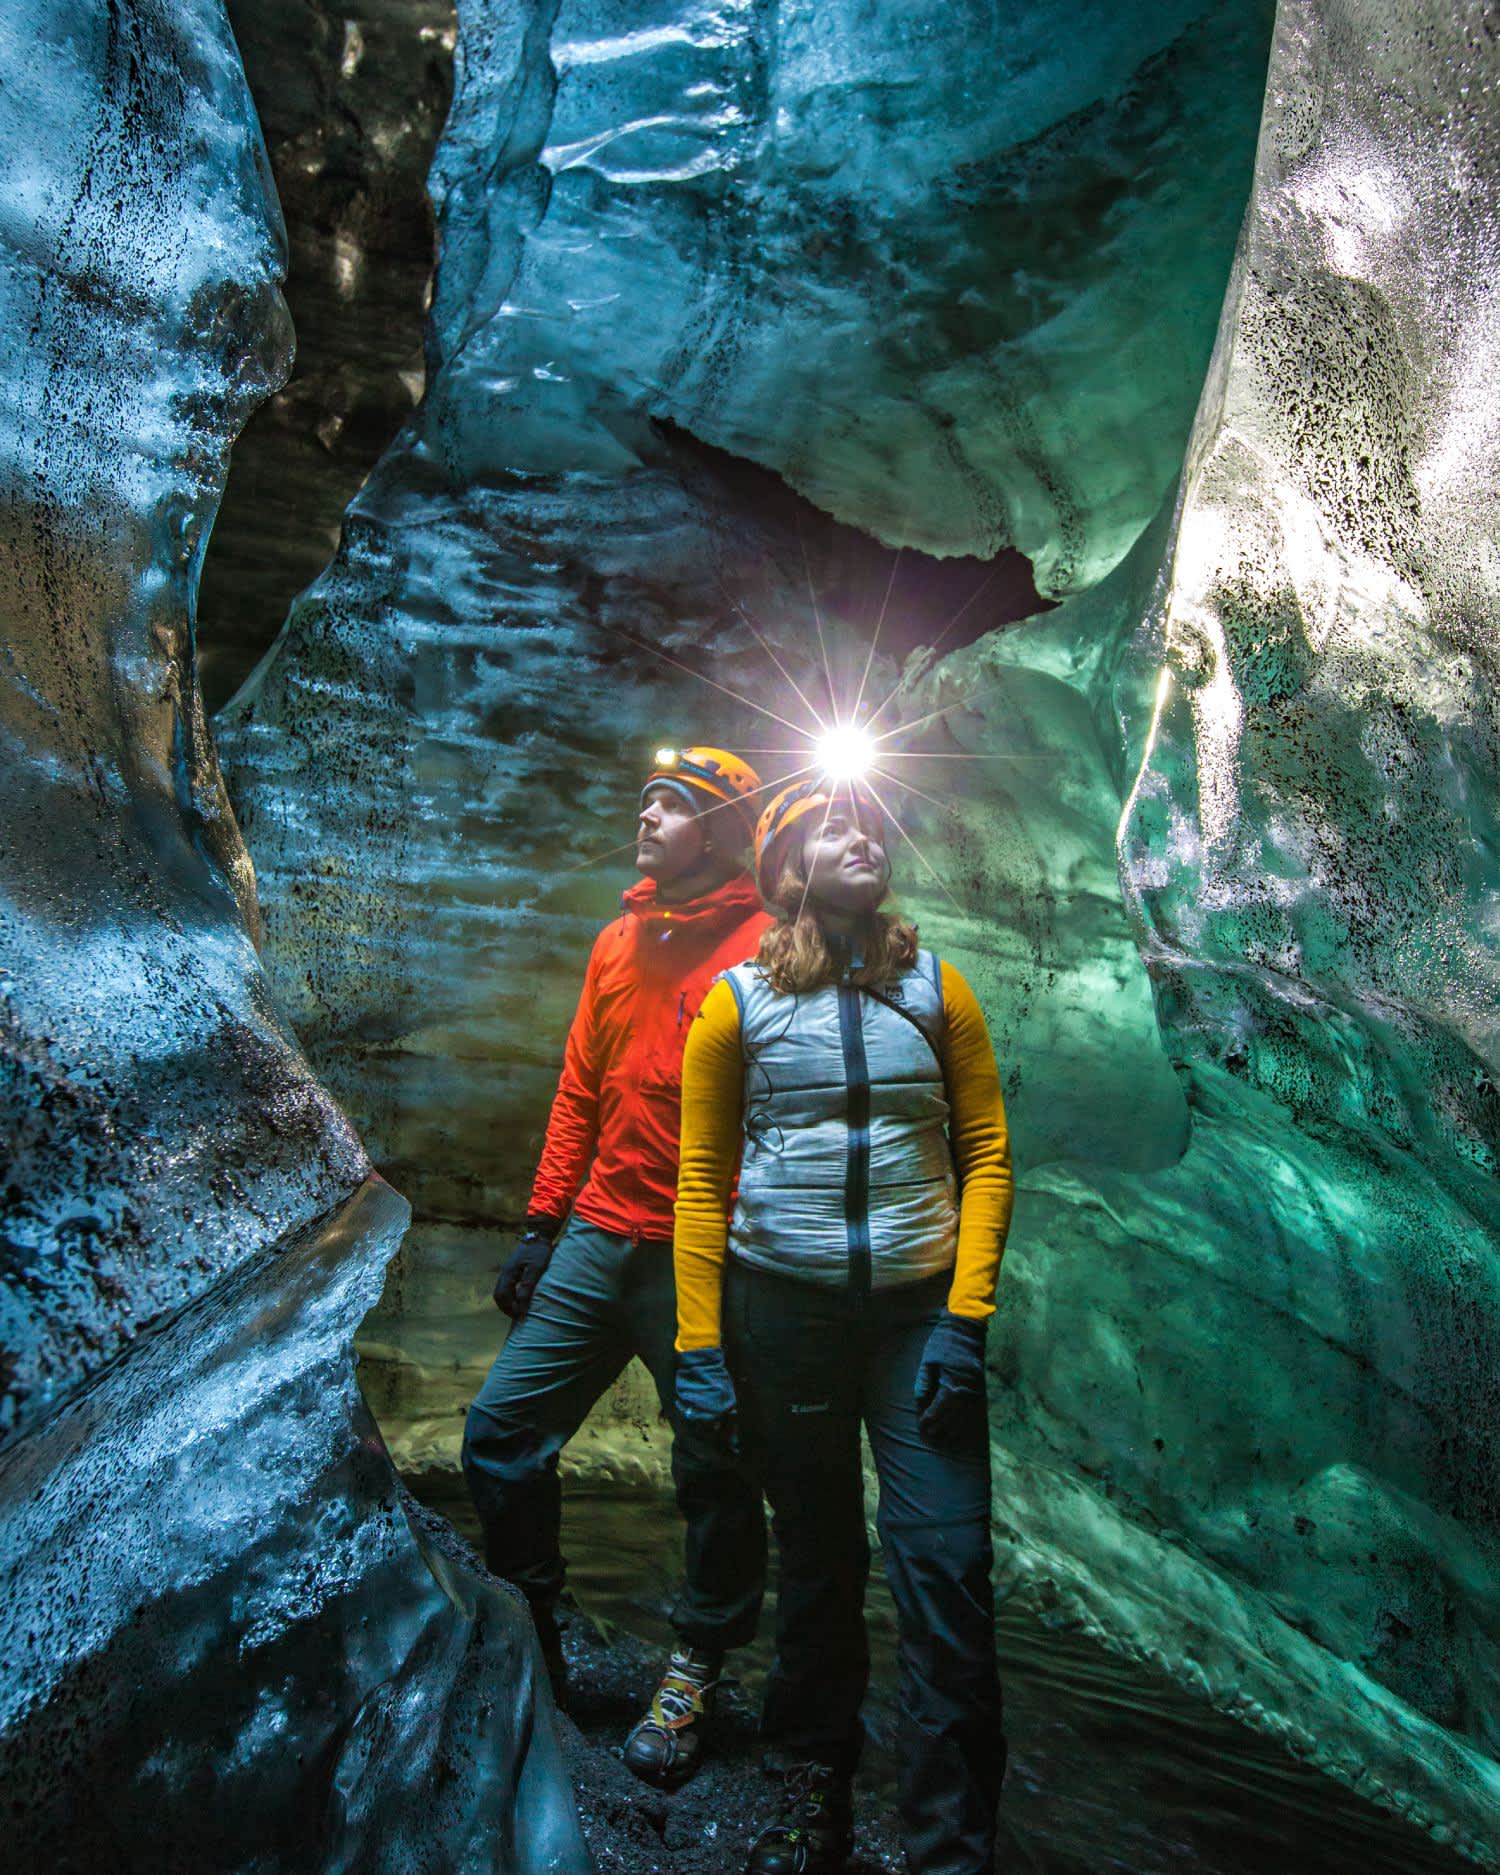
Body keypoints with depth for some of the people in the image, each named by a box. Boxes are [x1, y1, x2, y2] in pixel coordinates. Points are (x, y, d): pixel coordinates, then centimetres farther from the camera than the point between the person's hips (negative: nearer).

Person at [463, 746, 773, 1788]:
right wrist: (543, 1223, 12)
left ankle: (698, 1669, 32)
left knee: (712, 1471, 9)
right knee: (502, 1436, 9)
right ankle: (532, 1635, 32)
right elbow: (580, 1091, 15)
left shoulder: (762, 947, -8)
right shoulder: (618, 944, 12)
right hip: (597, 1242, 6)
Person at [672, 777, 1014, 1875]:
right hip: (780, 1308, 0)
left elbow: (987, 1156, 3)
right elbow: (702, 1184, 1)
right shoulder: (738, 1002, 2)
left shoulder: (937, 990, 5)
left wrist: (966, 1318, -7)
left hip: (920, 1314, 1)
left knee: (947, 1570, -3)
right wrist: (699, 1351, -3)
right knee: (817, 1561, 12)